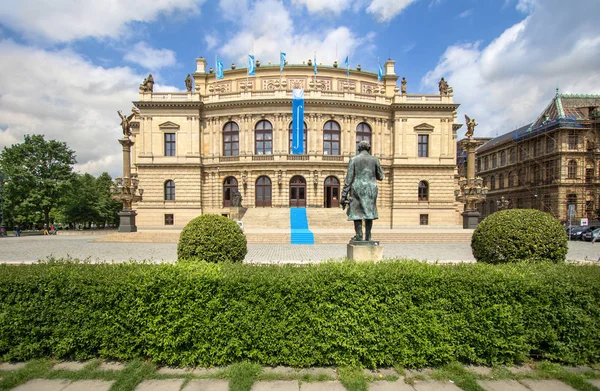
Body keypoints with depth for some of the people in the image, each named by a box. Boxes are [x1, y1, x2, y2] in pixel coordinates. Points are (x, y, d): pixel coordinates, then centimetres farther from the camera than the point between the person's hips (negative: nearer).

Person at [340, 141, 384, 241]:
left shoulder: (353, 160, 0)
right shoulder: (375, 160, 5)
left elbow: (349, 178, -6)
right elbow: (380, 177, 11)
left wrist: (344, 195, -5)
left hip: (357, 189, -2)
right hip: (371, 189, 2)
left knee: (356, 212, 4)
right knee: (369, 212, 10)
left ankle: (359, 236, -1)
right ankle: (368, 237, 10)